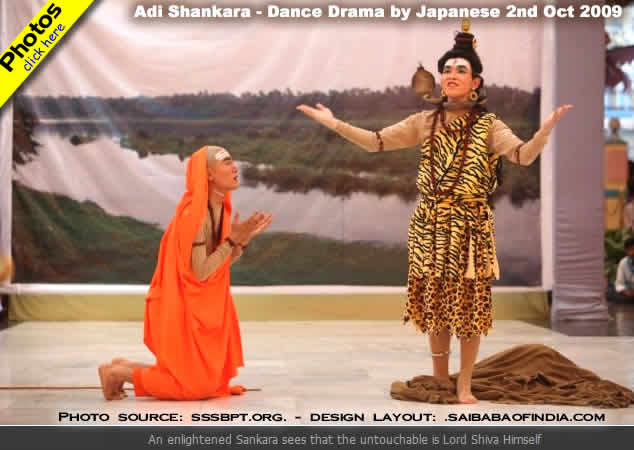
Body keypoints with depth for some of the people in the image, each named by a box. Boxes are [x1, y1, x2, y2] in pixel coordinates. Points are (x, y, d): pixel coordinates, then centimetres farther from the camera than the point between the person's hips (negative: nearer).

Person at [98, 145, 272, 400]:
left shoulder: (221, 208, 5)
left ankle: (125, 367, 22)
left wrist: (244, 239, -5)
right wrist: (233, 240, -23)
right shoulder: (195, 213, -22)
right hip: (183, 306, -9)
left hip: (204, 305, 9)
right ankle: (117, 373, 9)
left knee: (213, 378, 15)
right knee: (197, 384, -4)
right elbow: (200, 273, -23)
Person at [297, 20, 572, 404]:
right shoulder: (426, 122, 7)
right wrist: (335, 123, -3)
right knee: (434, 300, 9)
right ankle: (440, 379, 26)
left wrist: (548, 127, -33)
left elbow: (524, 156, -16)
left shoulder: (489, 126, -2)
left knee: (469, 302, 1)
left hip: (471, 226, -3)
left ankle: (464, 384, 14)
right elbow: (376, 142, 5)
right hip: (431, 225, 3)